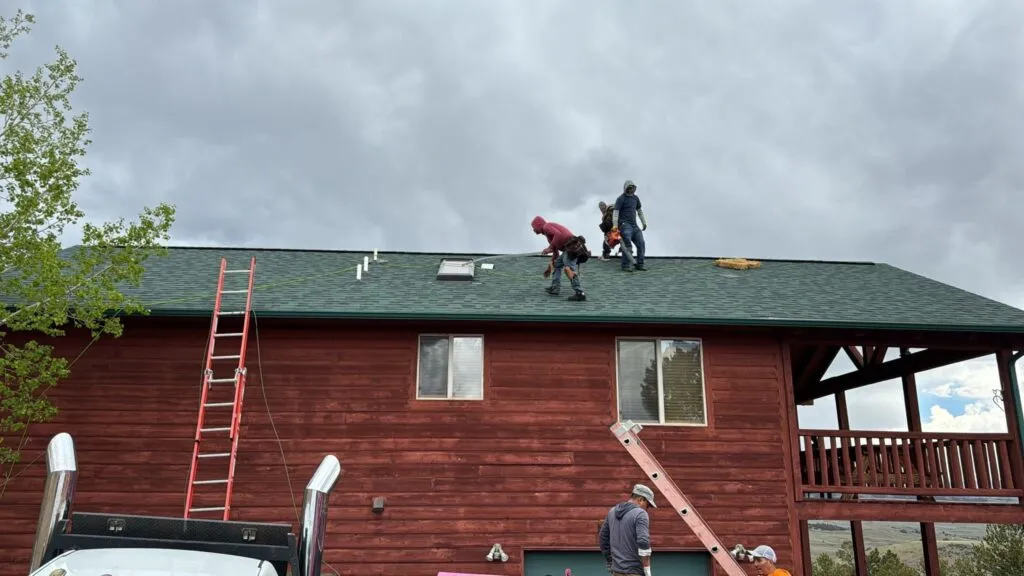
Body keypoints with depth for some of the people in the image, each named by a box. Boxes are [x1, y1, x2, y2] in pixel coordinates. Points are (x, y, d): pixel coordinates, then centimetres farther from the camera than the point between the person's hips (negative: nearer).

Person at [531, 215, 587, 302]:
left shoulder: (546, 226, 2)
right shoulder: (550, 234, 32)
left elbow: (558, 234, -18)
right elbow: (556, 253, 37)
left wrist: (550, 248, -10)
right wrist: (549, 268, 44)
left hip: (571, 247, -10)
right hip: (572, 248, 10)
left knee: (570, 271, -16)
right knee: (557, 264, 24)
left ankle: (580, 294, -21)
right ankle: (554, 287, 24)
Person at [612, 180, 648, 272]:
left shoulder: (635, 198, 17)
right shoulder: (621, 199, -5)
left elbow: (640, 211, 28)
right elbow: (616, 212, -13)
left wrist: (644, 223, 25)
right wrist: (615, 225, -23)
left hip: (634, 226, 7)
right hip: (624, 225, -7)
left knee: (641, 244, -1)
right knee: (627, 246, -17)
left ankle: (639, 265, 6)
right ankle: (625, 266, -13)